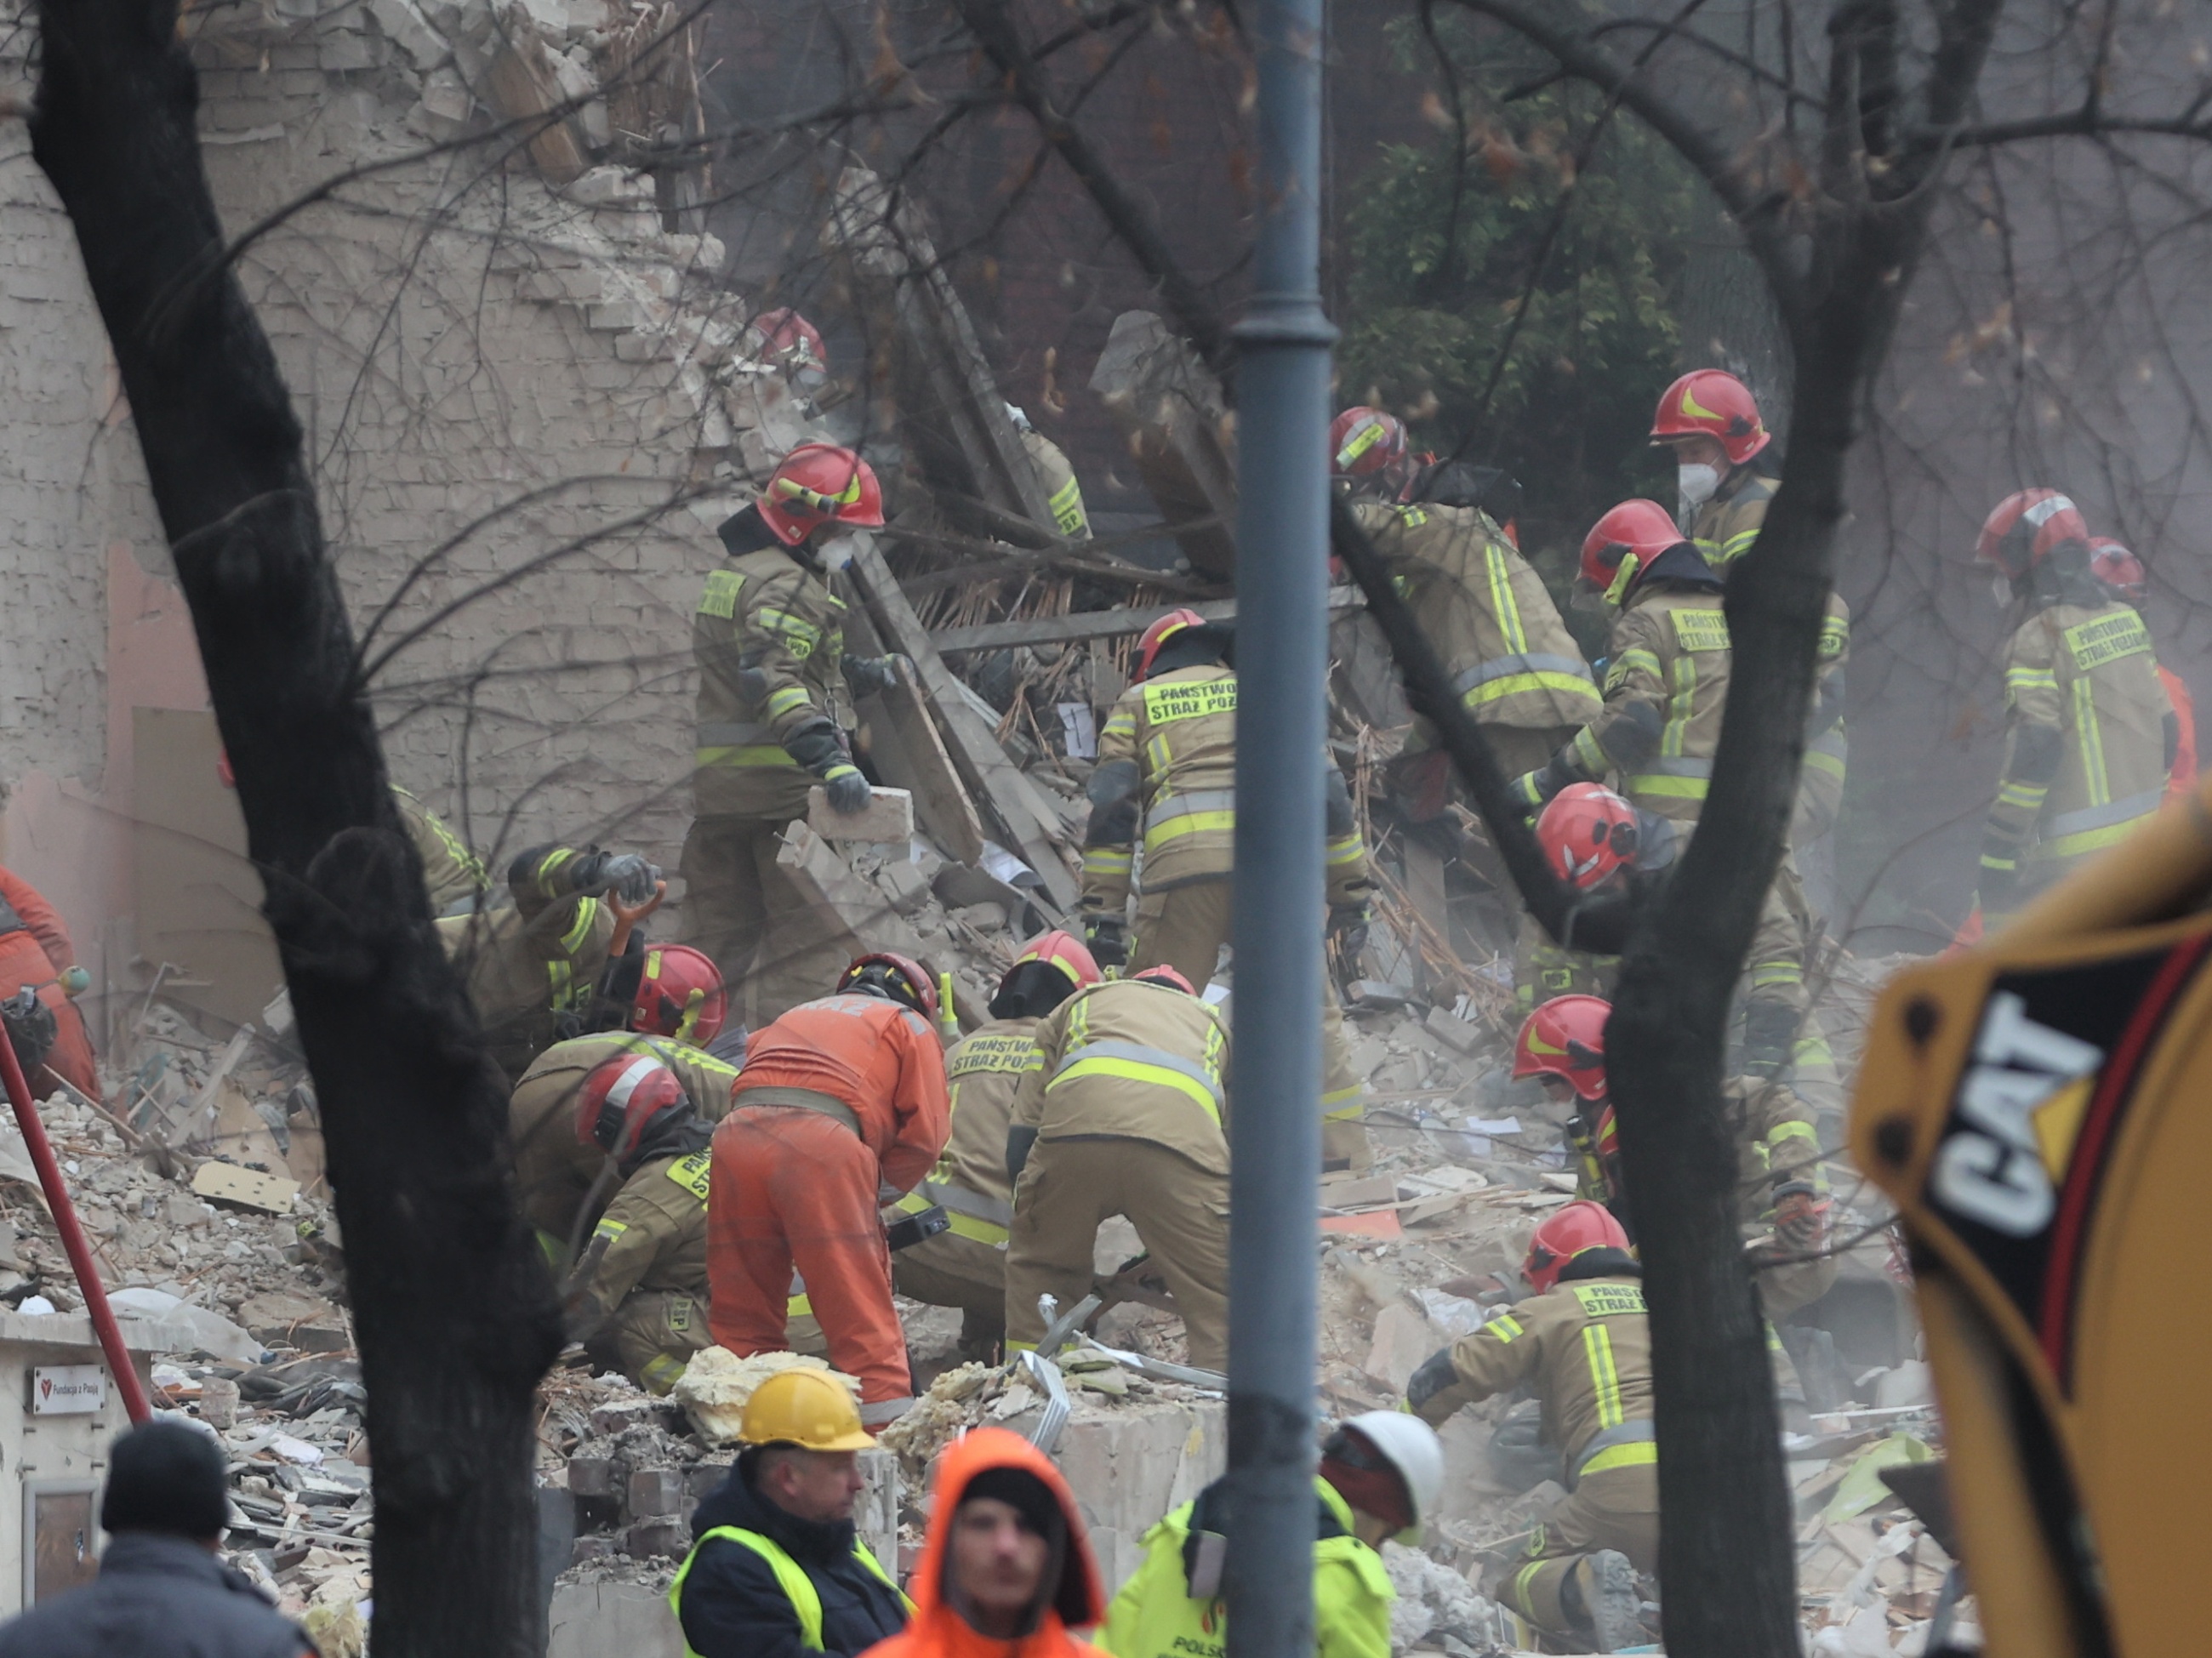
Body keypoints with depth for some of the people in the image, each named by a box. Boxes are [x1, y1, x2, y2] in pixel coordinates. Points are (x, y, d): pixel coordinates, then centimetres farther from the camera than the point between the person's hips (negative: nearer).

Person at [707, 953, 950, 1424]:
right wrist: (878, 1188, 23)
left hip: (737, 1133, 4)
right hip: (820, 1144, -4)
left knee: (741, 1313, 11)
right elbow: (926, 1135, 10)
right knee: (859, 1309, -3)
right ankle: (889, 1426, -8)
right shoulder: (909, 1026, 23)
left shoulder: (795, 1018, 38)